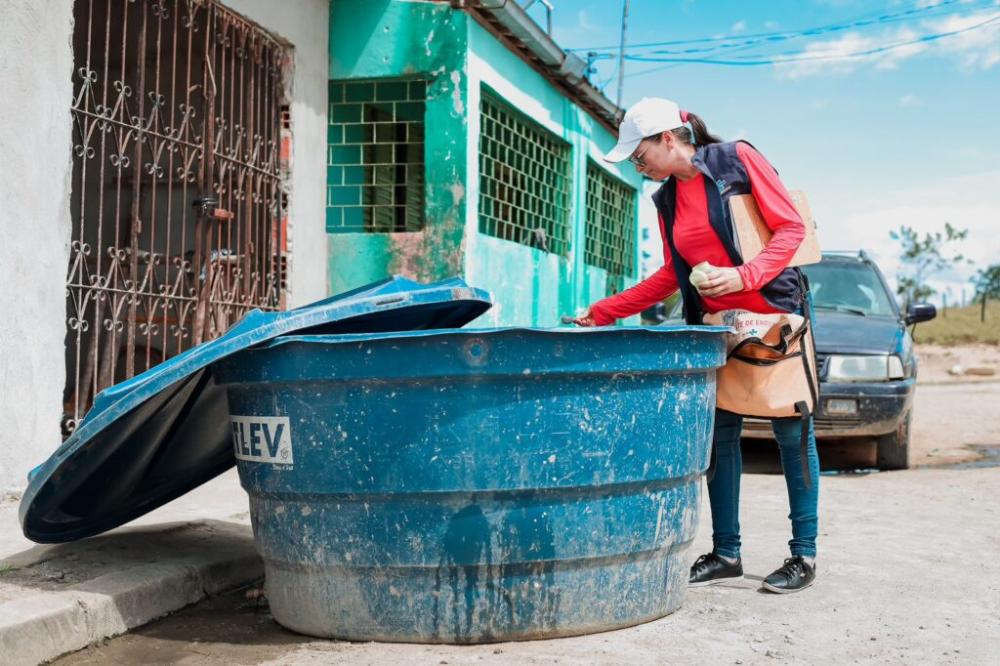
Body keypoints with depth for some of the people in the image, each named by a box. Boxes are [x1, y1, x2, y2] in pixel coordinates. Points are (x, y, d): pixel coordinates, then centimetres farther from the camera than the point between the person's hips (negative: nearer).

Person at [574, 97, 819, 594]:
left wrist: (744, 275, -25)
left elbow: (791, 227, -11)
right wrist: (605, 311, 9)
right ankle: (725, 553, 15)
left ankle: (804, 555, 10)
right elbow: (673, 275, 13)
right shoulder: (667, 199, 9)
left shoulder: (737, 159, -9)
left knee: (792, 434, 2)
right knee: (720, 434, 6)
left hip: (775, 316, -6)